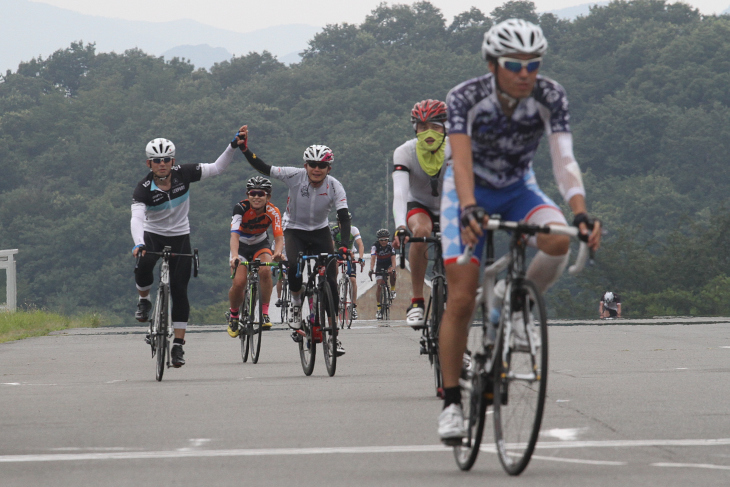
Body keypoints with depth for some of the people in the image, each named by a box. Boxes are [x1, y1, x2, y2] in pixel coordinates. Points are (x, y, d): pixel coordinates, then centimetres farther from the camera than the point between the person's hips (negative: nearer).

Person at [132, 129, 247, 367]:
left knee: (179, 289, -5)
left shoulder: (183, 174, -13)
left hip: (180, 237, 2)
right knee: (143, 265, -34)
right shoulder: (144, 189, -20)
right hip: (153, 235, -2)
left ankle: (178, 344, 0)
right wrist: (138, 243, -52)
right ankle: (144, 300, -2)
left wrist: (233, 147, -20)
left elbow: (217, 168, -5)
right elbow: (137, 218, -34)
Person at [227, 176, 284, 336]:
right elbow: (234, 234, -38)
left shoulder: (273, 212, -21)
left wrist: (277, 252, -52)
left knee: (265, 271, -30)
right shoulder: (241, 208, -27)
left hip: (261, 245, 1)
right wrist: (235, 256, -56)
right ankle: (233, 314, 12)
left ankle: (264, 313, -17)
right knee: (239, 283, -19)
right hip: (241, 246, -1)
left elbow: (279, 236, -29)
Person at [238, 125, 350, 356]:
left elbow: (344, 218, -25)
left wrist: (345, 246, -39)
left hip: (320, 232, 1)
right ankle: (296, 303, -2)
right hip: (295, 230, -1)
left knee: (330, 282, -8)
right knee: (295, 267, -32)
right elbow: (263, 168, -21)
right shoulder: (295, 176, -20)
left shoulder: (334, 187, -19)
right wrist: (244, 148, -34)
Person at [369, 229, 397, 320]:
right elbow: (373, 258, -36)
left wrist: (393, 268, -52)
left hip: (389, 264, 0)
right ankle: (379, 308, -5)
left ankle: (392, 290, -8)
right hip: (380, 266, 0)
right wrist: (371, 269, -53)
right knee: (379, 285, -13)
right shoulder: (375, 246, -24)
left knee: (392, 273, -34)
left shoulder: (391, 246, -23)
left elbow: (393, 258, -33)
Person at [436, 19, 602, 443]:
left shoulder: (550, 97, -21)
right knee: (462, 300, -12)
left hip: (519, 190, 2)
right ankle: (452, 402, 0)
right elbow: (461, 159, -38)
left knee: (559, 240, -31)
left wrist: (580, 213, -45)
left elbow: (564, 159, -29)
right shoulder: (466, 98, -26)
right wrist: (469, 208, -56)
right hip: (470, 193, -2)